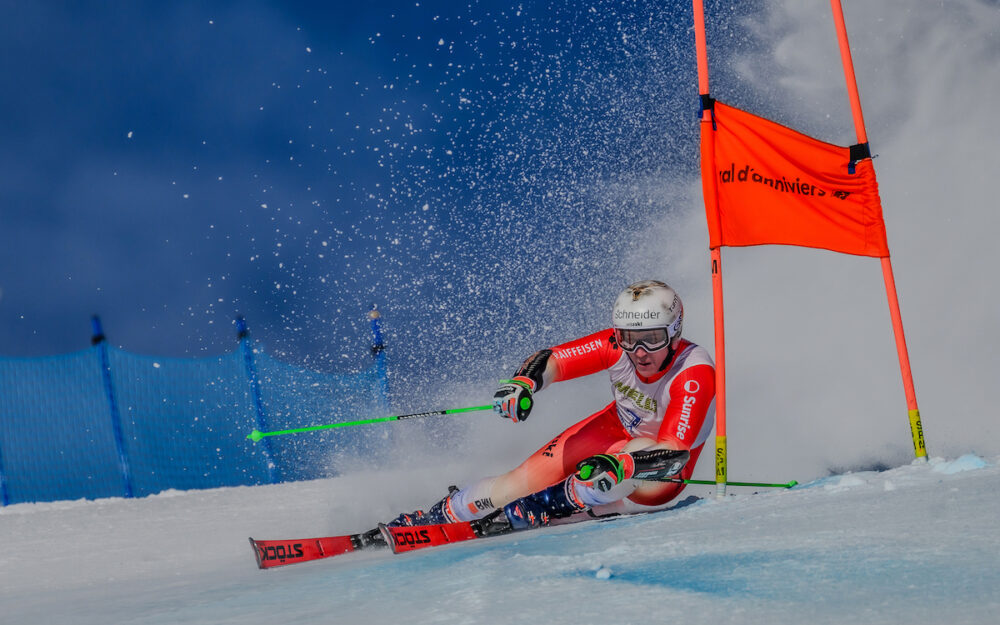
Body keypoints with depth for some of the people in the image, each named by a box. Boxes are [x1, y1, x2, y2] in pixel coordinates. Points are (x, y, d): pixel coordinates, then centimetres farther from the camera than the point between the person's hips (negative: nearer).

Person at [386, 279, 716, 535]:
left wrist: (620, 467, -57)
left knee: (651, 482, -40)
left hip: (664, 455, -3)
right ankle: (436, 516, 10)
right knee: (524, 479, -9)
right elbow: (551, 359, -20)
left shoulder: (694, 371, -34)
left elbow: (674, 453, -41)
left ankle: (549, 507, -23)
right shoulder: (619, 344, -22)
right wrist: (522, 383, -42)